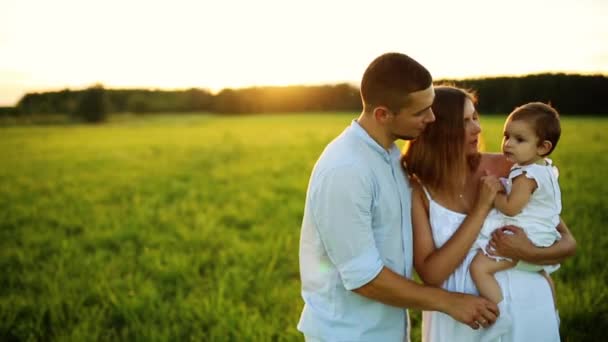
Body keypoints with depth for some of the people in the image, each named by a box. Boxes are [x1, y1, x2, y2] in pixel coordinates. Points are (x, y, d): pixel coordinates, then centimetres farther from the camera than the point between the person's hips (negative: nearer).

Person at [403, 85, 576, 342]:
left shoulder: (505, 168, -9)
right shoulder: (417, 190, -11)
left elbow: (568, 243, -3)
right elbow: (431, 274, -20)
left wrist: (532, 253, -24)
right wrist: (481, 208, -21)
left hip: (523, 308, 1)